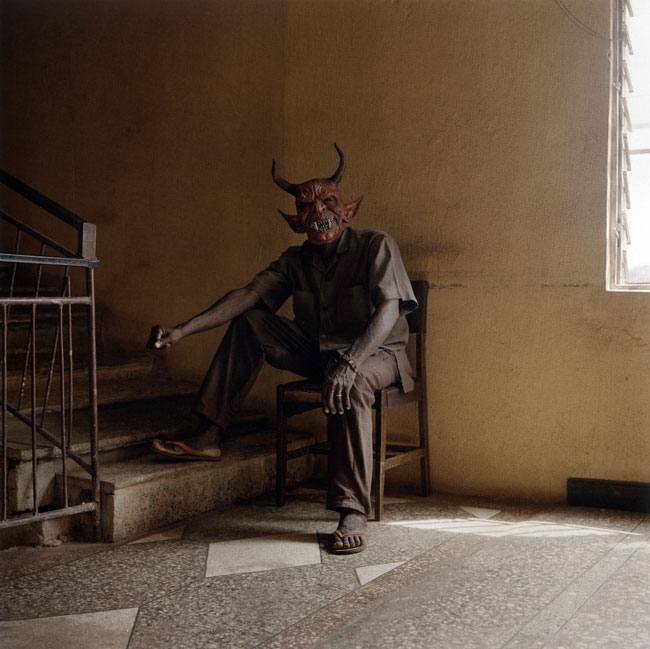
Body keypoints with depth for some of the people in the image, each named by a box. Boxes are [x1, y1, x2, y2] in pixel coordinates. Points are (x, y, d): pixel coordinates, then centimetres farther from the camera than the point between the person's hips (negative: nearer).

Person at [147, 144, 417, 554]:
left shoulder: (375, 246, -11)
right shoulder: (296, 261, 5)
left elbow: (388, 309, -24)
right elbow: (248, 295, -6)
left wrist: (349, 362, -41)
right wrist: (182, 331, -20)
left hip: (377, 352, -6)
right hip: (317, 351, 6)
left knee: (350, 384, -41)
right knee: (248, 322, -6)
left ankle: (353, 515, -37)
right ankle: (208, 437, -9)